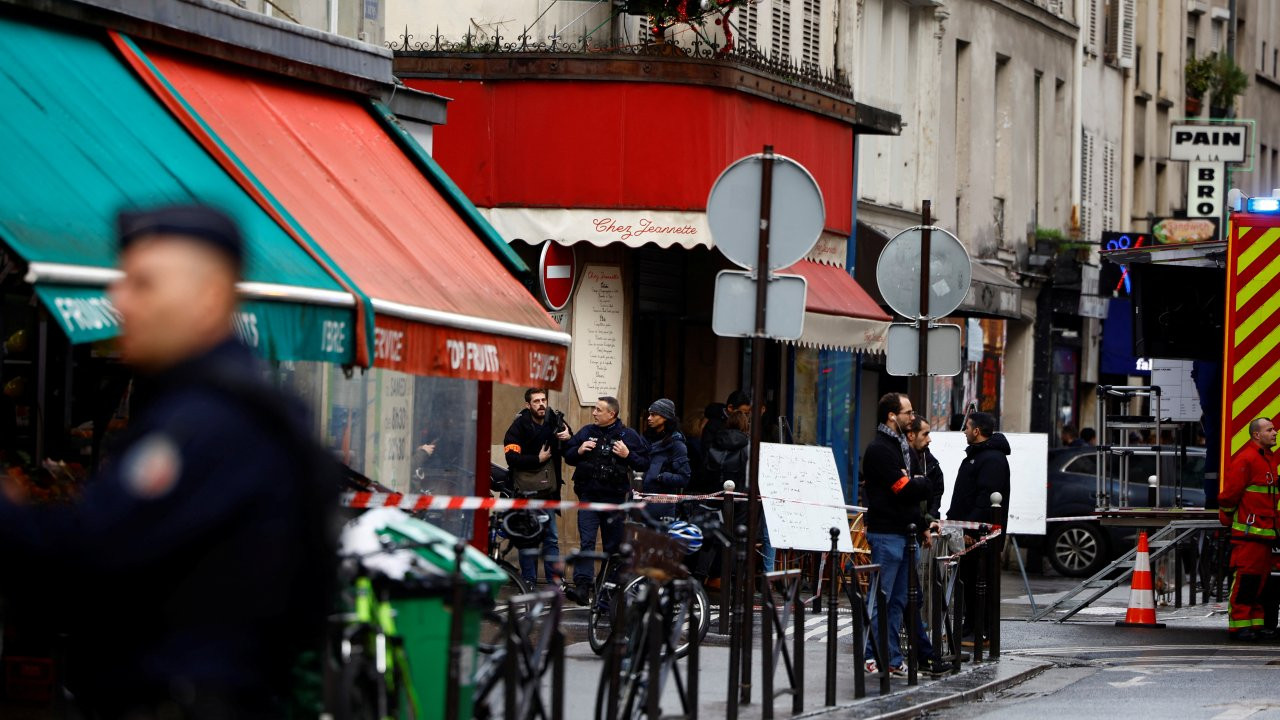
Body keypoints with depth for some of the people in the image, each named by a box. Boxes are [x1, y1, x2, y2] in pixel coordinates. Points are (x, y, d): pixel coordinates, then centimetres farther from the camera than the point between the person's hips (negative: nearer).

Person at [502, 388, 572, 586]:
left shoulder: (555, 422, 5)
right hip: (527, 491, -4)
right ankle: (528, 581, 8)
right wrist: (538, 459, -14)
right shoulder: (519, 427, -6)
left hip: (548, 489, 4)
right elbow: (512, 458, -15)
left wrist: (568, 439, -7)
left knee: (552, 538, 5)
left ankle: (555, 581, 7)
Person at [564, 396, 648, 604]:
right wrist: (579, 451, -4)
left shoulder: (628, 435, 1)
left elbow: (644, 463, 0)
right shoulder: (586, 432, 8)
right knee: (586, 541, -12)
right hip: (589, 496, 1)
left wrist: (628, 455, -16)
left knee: (613, 545, 8)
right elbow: (567, 456, 17)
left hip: (614, 498, -1)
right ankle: (582, 584, -19)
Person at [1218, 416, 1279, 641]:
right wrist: (1228, 519, -4)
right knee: (1246, 576, -9)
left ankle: (1255, 624, 15)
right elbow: (1230, 493, -14)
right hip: (1248, 530, -9)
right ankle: (1239, 625, -8)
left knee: (1260, 578, 11)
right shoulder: (1246, 459, -13)